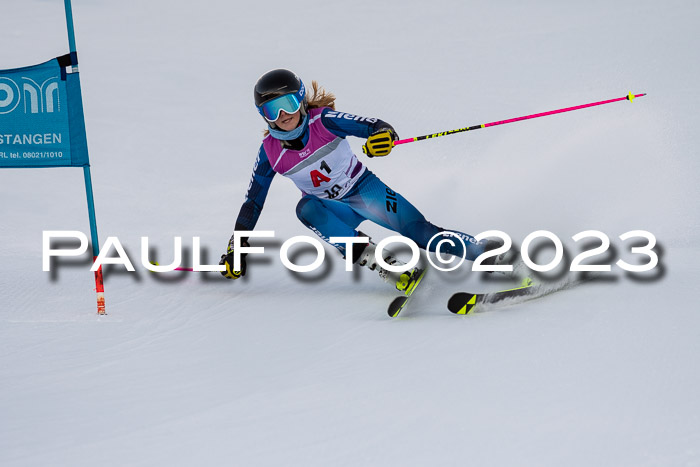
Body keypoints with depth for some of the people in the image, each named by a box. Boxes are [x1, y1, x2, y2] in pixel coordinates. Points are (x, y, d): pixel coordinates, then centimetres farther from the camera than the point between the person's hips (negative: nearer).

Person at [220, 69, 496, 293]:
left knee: (418, 230, -19)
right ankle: (374, 260, -39)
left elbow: (372, 125, -27)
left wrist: (383, 134, -52)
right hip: (333, 210, 2)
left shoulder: (323, 120, -20)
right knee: (306, 208, -32)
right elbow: (253, 202, -3)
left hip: (365, 188, -2)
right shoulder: (270, 151, -12)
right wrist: (236, 249, -6)